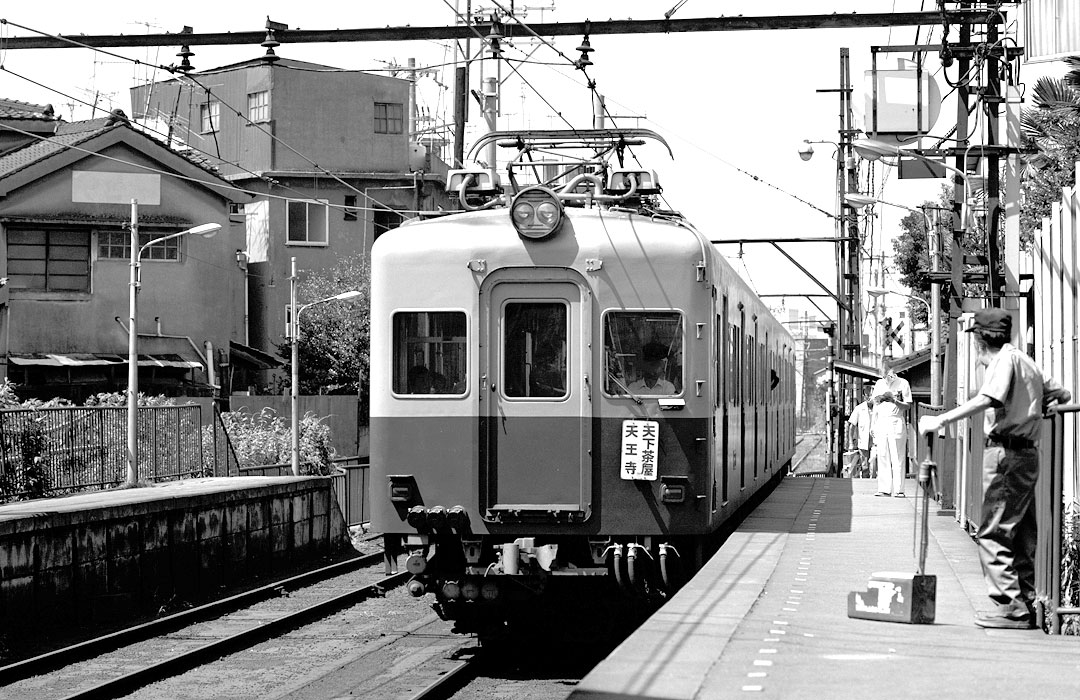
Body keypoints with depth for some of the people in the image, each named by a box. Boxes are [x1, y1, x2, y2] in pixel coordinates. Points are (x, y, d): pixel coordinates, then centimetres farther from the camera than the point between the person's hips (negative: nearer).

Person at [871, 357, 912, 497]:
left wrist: (894, 401, -17)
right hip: (881, 423, 4)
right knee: (882, 457, 1)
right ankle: (884, 489, 2)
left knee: (898, 458, -5)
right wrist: (873, 425, 14)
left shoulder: (903, 383, 1)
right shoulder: (879, 383, 14)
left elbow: (907, 406, -1)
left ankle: (898, 489, -3)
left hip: (897, 423, -4)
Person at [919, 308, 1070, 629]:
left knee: (993, 532, -9)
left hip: (1005, 451, -10)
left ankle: (1010, 606, -14)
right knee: (1022, 534, 13)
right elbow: (1062, 395, 24)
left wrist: (940, 420, -27)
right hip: (1028, 453, 10)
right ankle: (1026, 603, 16)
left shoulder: (1005, 360, -8)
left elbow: (986, 399, -25)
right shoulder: (1026, 362, 20)